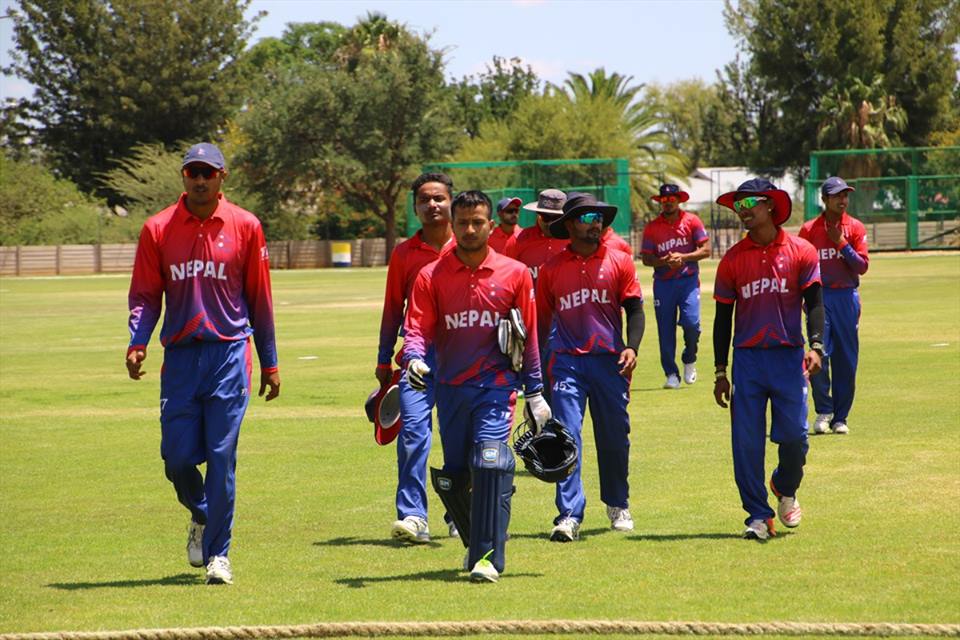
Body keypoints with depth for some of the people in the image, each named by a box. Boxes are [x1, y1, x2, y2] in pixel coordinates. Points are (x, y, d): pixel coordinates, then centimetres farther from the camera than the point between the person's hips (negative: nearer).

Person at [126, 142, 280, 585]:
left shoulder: (244, 227, 3)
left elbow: (260, 299, 7)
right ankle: (201, 516, 32)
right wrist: (137, 342, -12)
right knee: (177, 458, 1)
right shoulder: (157, 230, 5)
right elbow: (145, 295, 6)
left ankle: (218, 555, 3)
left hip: (229, 354, -2)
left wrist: (269, 364, 8)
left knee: (221, 457, -5)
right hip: (180, 357, 2)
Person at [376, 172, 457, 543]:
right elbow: (393, 310, 12)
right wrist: (384, 361, 11)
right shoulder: (404, 254, 7)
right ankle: (412, 517, -15)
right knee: (413, 431, -13)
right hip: (418, 355, 0)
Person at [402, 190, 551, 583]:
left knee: (490, 461, -20)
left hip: (496, 385, -2)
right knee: (452, 477, 8)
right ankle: (475, 543, 32)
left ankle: (488, 557, -18)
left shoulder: (515, 274, 3)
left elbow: (528, 337, 8)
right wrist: (415, 358, -25)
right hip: (451, 388, 3)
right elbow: (418, 328, -3)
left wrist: (535, 393, 8)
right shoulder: (431, 277, 4)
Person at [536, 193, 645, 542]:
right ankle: (569, 516, -12)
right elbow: (542, 318, 12)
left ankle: (618, 506, 29)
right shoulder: (552, 269, 5)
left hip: (609, 361, 1)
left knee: (614, 437, 8)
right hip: (567, 361, -1)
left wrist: (631, 347, -11)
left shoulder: (619, 262, 5)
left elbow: (635, 309, 4)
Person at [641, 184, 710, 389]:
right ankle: (671, 374, 10)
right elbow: (646, 258, 3)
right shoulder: (652, 227, 4)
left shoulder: (691, 221, 2)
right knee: (665, 330, 0)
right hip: (663, 283, 1)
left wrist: (683, 257, -15)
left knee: (691, 322, -16)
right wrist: (664, 261, -16)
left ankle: (689, 361, 11)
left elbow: (706, 250, -1)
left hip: (688, 280, -1)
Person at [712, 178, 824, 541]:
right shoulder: (732, 259, 5)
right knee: (746, 442, -3)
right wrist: (720, 372, 6)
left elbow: (814, 302, -2)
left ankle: (785, 490, 26)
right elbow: (723, 317, 9)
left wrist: (815, 345, -18)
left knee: (794, 435, -4)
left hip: (789, 357, -1)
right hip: (747, 358, 1)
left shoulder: (801, 252, 1)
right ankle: (758, 516, 5)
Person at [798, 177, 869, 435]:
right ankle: (823, 411, 2)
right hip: (819, 296, -2)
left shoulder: (855, 228, 4)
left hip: (847, 297, 2)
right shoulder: (809, 229, 1)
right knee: (820, 355, -13)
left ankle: (840, 418, 12)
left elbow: (862, 266, -2)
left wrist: (842, 243, -11)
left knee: (847, 360, 3)